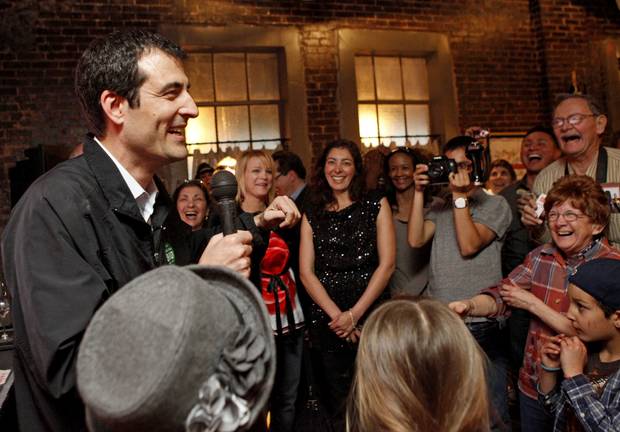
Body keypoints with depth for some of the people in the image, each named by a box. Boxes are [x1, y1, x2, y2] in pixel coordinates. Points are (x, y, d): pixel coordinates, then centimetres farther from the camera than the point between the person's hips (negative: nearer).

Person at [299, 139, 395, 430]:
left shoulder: (376, 206, 3)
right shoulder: (312, 215, 8)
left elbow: (387, 264, -4)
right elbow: (306, 272, 1)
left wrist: (355, 314, -11)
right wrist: (336, 315, -11)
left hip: (370, 315, -1)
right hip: (327, 319, 2)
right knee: (338, 401, 11)